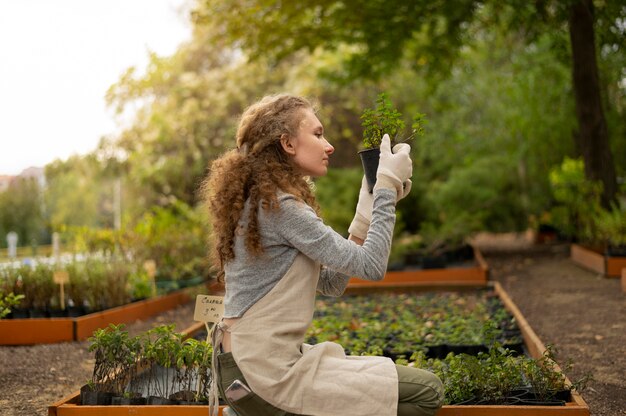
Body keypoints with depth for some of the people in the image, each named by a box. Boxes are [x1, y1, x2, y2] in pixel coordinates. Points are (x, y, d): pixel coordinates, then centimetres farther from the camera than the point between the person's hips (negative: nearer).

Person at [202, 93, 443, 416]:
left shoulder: (262, 202, 13)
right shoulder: (279, 206, -17)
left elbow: (331, 283, 11)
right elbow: (371, 266, -19)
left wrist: (367, 211, 6)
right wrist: (387, 186, -11)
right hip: (268, 374, -10)